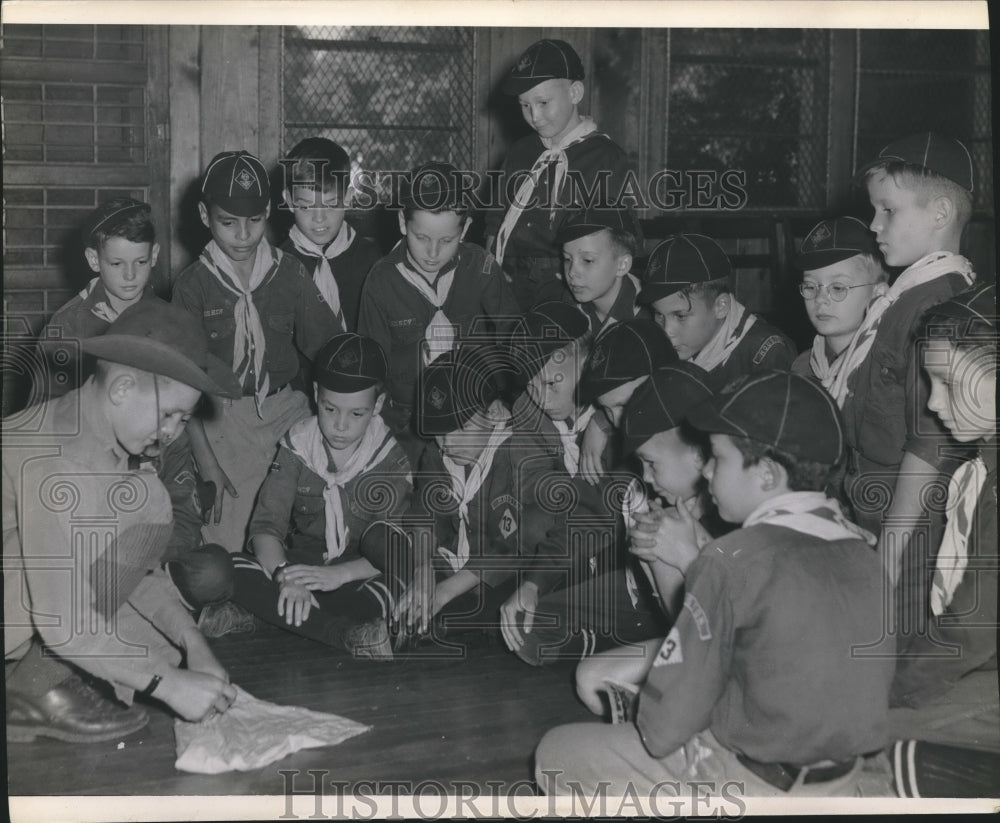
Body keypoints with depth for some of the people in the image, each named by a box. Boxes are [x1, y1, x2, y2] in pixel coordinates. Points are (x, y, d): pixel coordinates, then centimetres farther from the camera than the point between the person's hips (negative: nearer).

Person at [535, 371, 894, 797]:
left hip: (752, 789, -7)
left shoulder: (733, 559, -22)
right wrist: (695, 564, 4)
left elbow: (664, 728, -17)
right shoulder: (859, 547, -2)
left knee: (558, 752, 13)